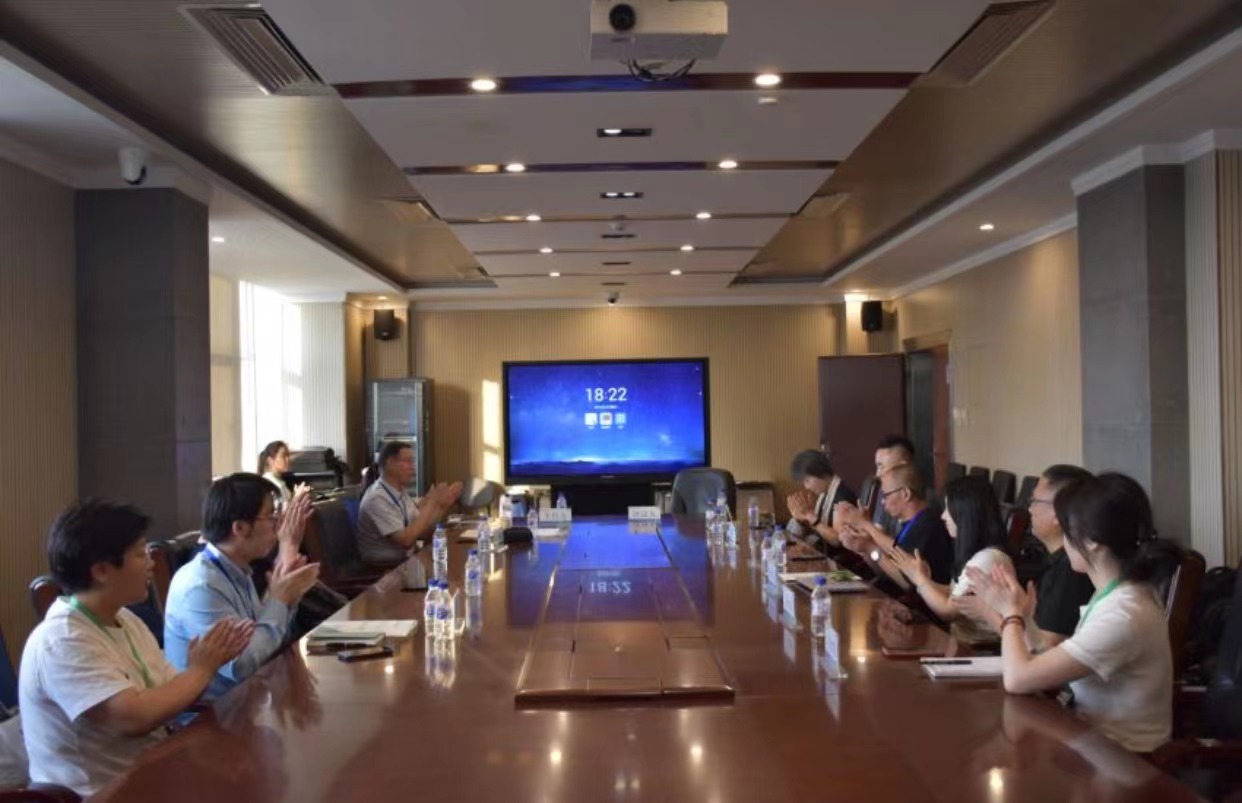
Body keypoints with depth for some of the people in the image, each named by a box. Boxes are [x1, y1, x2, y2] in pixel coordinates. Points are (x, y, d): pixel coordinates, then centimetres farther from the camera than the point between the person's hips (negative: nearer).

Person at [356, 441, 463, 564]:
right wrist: (430, 504, -21)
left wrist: (443, 505, -6)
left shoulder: (400, 492, 8)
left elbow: (423, 532, 7)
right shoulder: (377, 498, -19)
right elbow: (406, 540, -25)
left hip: (404, 561, 8)